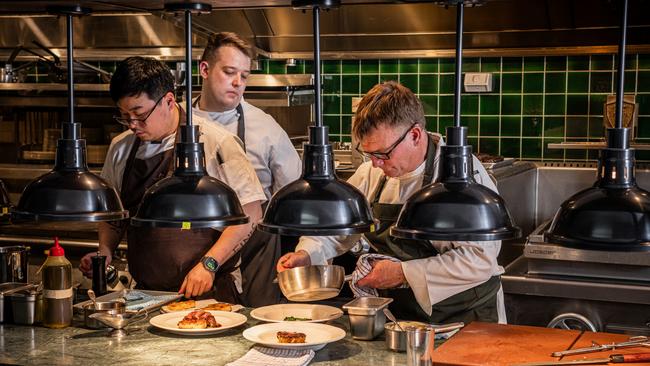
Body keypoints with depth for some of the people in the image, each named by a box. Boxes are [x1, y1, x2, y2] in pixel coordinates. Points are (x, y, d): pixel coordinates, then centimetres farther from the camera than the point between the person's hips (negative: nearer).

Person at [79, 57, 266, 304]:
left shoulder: (215, 142, -5)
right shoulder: (120, 148, 12)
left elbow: (250, 212, -6)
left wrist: (208, 264, -13)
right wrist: (105, 253, 7)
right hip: (145, 292, 5)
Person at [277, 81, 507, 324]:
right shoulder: (371, 173, 5)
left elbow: (480, 259, -20)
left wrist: (403, 273, -20)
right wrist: (306, 254, -4)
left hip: (464, 316, -7)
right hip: (399, 312, 7)